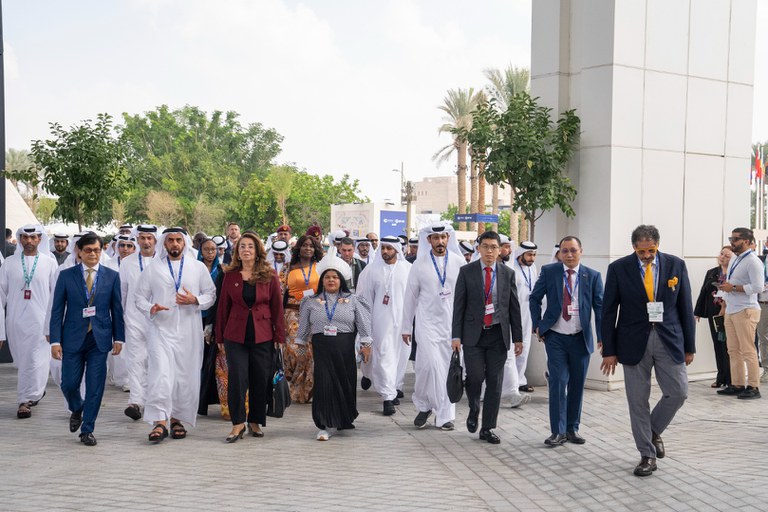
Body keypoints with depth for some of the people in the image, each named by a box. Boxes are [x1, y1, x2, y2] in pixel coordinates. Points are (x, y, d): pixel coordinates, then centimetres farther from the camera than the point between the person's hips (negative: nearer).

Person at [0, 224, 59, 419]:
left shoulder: (49, 263, 1)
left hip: (39, 320, -2)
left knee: (35, 362, -7)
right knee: (22, 361, 12)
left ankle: (25, 401, 2)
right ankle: (37, 391, 33)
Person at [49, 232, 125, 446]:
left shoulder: (112, 276, 4)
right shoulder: (66, 276, 2)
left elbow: (116, 309, 7)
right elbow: (57, 310, 2)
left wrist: (118, 338, 2)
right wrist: (55, 340, -4)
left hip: (100, 339, 0)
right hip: (73, 338, 0)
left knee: (95, 387, 1)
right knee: (69, 384, 2)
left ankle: (87, 430, 13)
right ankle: (77, 409, 35)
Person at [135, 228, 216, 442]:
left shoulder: (198, 268, 8)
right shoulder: (152, 269, 8)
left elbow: (211, 294, 10)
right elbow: (140, 296, 10)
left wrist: (195, 300, -10)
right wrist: (150, 308, -11)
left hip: (189, 331, 1)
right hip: (161, 329, -1)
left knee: (185, 376, 5)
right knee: (160, 374, -14)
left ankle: (177, 419, 19)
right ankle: (160, 421, -13)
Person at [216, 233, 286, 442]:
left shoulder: (269, 276, 2)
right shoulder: (230, 276, 5)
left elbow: (277, 307, 2)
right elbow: (223, 307, 8)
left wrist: (279, 336, -2)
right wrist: (220, 336, 6)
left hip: (262, 336, 0)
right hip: (236, 335, 0)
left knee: (261, 380, 5)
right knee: (237, 379, -5)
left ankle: (255, 421, 20)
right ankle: (238, 423, 5)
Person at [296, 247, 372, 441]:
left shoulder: (352, 300, 6)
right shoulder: (312, 302, 8)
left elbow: (363, 323, 5)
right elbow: (303, 327, 14)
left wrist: (366, 344, -1)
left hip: (345, 348, 0)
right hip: (321, 348, 0)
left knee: (346, 383, 6)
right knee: (324, 385, -8)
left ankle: (344, 419, 26)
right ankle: (324, 426, -4)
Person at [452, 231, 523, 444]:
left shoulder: (508, 273, 6)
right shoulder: (467, 271, 1)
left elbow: (514, 307, 9)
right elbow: (459, 305, 1)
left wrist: (518, 337, 6)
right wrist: (456, 335, -5)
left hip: (498, 334, 2)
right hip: (473, 333, -2)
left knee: (494, 382, 3)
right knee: (475, 376, -10)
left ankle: (487, 428, 14)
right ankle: (474, 410, 22)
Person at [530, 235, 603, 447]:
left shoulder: (592, 276, -1)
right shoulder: (549, 271, -2)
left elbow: (600, 307, 0)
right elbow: (535, 298, 8)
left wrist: (603, 337, -7)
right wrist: (537, 325, 1)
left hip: (581, 338, 1)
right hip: (555, 338, -1)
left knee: (577, 385, 9)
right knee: (558, 382, -7)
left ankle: (573, 428, 22)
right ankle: (558, 431, 0)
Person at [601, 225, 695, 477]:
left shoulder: (676, 265, 0)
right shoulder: (618, 268, -4)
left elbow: (685, 307, 5)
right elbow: (608, 311, -1)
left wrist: (689, 346, 5)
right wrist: (609, 350, -4)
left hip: (669, 340, 1)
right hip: (634, 342, -1)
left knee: (678, 393, -1)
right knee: (638, 400, 3)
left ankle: (654, 432, 27)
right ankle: (647, 455, 16)